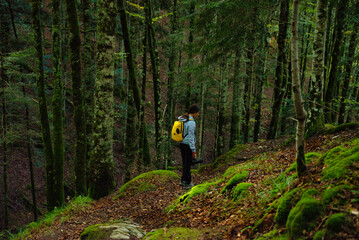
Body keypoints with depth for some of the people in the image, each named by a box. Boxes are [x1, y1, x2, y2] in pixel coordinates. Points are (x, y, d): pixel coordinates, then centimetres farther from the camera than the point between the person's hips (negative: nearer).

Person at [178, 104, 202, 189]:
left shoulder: (182, 119, 6)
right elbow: (191, 138, -20)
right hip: (188, 146, -8)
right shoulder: (191, 122, -20)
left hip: (182, 144, 8)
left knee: (185, 163, 19)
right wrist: (194, 151, -15)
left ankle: (183, 180, 31)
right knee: (187, 164, 3)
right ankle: (187, 183, 14)